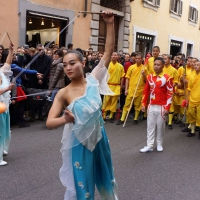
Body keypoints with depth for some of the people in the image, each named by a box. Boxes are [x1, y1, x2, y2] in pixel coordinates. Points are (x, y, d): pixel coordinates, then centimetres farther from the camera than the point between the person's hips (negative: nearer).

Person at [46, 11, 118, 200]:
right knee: (80, 184, 8)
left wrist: (110, 24, -17)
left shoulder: (93, 80, -9)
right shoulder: (63, 93, -14)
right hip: (78, 143, -3)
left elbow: (108, 51, -10)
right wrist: (65, 119, -38)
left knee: (104, 175, 26)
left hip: (98, 138, 3)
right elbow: (49, 122, -18)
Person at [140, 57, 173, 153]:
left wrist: (167, 107, -12)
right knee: (150, 126, 7)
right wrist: (143, 104, 6)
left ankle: (159, 144, 24)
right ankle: (149, 145, 14)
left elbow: (170, 94, -9)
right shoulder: (149, 77, 5)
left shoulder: (167, 78, -8)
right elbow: (146, 91, 11)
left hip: (161, 107, -4)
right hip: (151, 106, 4)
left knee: (160, 126, 8)